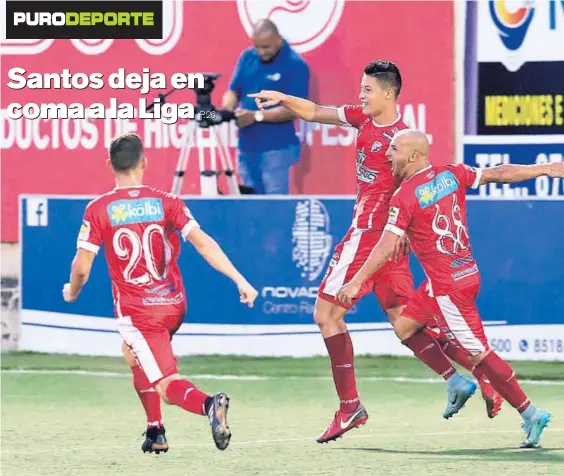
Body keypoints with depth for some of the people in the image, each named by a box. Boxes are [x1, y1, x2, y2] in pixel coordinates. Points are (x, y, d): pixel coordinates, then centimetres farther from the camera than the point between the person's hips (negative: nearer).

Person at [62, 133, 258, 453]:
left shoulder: (98, 210, -5)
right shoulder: (166, 202, 0)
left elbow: (81, 266, -5)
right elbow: (203, 243, -10)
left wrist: (72, 292, 18)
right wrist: (240, 281, -11)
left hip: (137, 311, -4)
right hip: (174, 305, 4)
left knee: (168, 385, -6)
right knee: (134, 353, 32)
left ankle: (209, 404, -40)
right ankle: (155, 432, 27)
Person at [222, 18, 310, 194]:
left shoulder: (295, 65, -11)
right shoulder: (247, 57, 7)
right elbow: (233, 91, 11)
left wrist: (256, 116, -23)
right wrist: (227, 109, -12)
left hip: (276, 149, -6)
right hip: (247, 146, 6)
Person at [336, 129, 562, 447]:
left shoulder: (405, 197, -15)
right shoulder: (452, 174, 3)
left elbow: (387, 246, -18)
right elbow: (499, 174, 4)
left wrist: (357, 281, -14)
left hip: (448, 285, -9)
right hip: (467, 273, 9)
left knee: (480, 353, -4)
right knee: (405, 326, 18)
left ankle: (530, 414, -3)